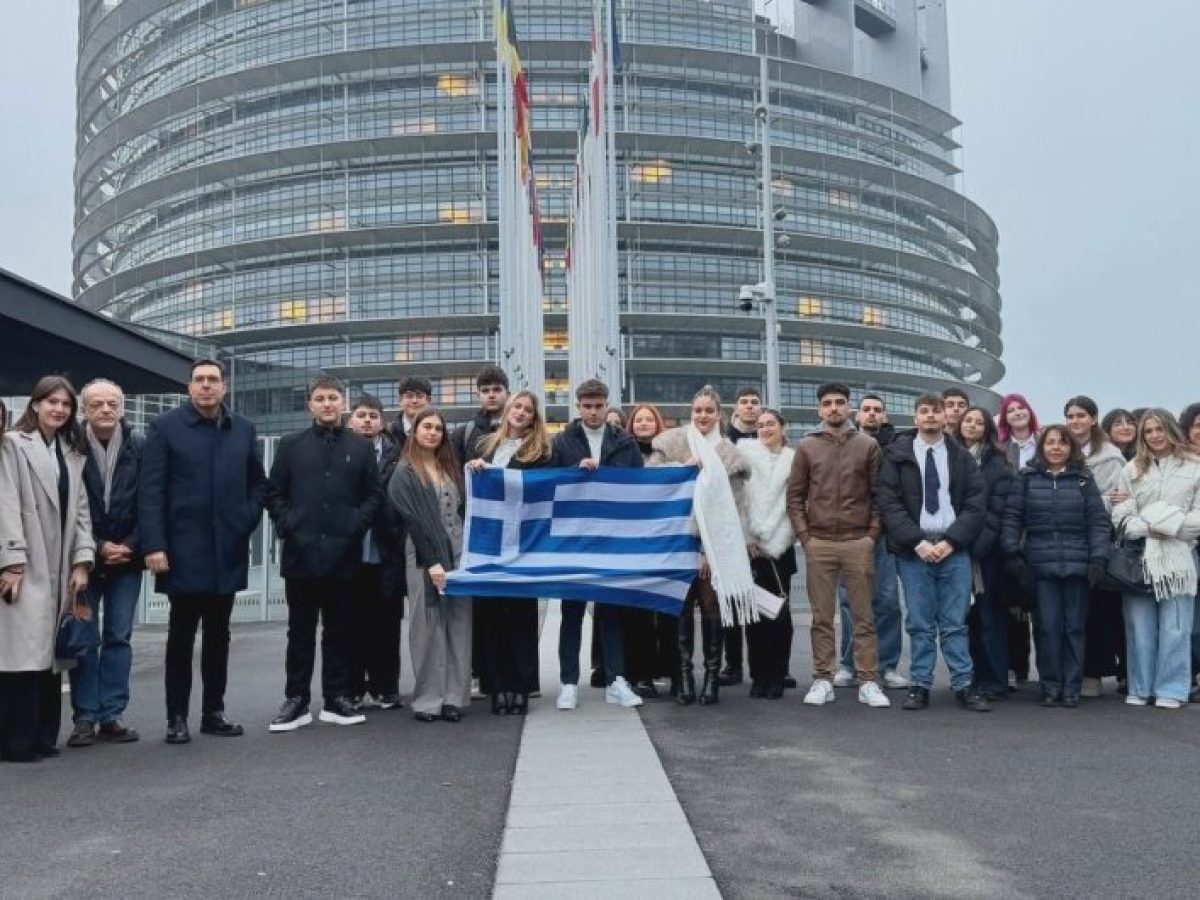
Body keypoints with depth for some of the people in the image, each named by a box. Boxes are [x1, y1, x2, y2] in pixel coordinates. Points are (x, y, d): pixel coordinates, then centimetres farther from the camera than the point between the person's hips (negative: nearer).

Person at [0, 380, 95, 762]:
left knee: (50, 652, 6)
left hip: (59, 568, 5)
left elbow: (80, 509, 13)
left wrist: (82, 561, 3)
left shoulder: (73, 453, 18)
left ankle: (43, 737, 12)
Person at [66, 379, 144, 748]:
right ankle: (85, 718, 10)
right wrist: (97, 548, -9)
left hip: (126, 557, 1)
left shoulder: (140, 447, -1)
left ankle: (111, 716, 12)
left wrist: (130, 545, -8)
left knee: (118, 637, 5)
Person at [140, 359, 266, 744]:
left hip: (228, 550, 4)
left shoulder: (243, 429, 9)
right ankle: (177, 717, 12)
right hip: (183, 550, -3)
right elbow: (150, 491, -7)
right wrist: (154, 545, -14)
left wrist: (248, 519, 3)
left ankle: (214, 711, 20)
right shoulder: (165, 427, -2)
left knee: (218, 635, 11)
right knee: (181, 636, 4)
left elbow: (257, 481, 18)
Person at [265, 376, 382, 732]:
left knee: (339, 630, 7)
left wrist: (356, 525, -6)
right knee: (301, 631, 5)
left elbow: (374, 494, 7)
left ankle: (337, 698, 15)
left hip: (343, 554, 0)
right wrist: (287, 525, -6)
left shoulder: (361, 447, 9)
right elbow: (274, 493, 7)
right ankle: (296, 700, 12)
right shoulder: (290, 445, 9)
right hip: (301, 553, 0)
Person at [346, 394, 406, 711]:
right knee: (353, 623, 6)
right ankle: (353, 688, 15)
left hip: (386, 553, 1)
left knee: (387, 623, 6)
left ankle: (385, 687, 16)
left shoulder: (395, 455, 6)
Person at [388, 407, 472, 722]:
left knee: (459, 626, 1)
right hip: (425, 557, -5)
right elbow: (412, 519, -8)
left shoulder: (451, 468, 18)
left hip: (458, 554, 5)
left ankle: (453, 697, 6)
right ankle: (428, 699, 3)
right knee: (428, 627, -3)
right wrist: (432, 561, -15)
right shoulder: (404, 473, 1)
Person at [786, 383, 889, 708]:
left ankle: (867, 681, 9)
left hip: (859, 542, 0)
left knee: (863, 616, 3)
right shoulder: (807, 447, 6)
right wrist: (804, 535, -2)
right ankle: (823, 680, 11)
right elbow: (795, 495, 6)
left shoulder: (868, 445, 6)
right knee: (822, 616, 5)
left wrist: (873, 533, -2)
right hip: (818, 543, 0)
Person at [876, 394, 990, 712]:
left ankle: (964, 686, 9)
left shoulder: (961, 456, 9)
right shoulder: (897, 454, 4)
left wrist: (950, 541, -8)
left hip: (954, 549, 1)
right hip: (913, 549, -1)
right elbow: (888, 503, -3)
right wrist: (917, 542, -11)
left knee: (955, 622, 3)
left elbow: (977, 502, 3)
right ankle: (920, 686, 10)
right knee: (920, 623, 3)